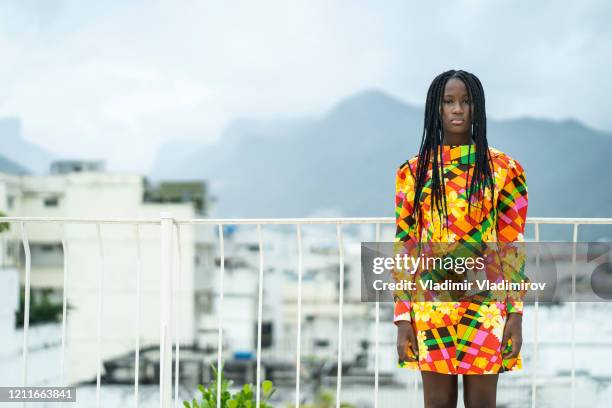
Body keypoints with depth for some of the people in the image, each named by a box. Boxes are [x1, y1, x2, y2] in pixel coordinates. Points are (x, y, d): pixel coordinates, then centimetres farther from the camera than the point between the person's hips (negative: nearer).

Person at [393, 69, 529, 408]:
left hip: (485, 307, -1)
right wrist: (402, 319, -1)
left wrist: (515, 315, -5)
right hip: (431, 308, 1)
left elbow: (512, 248, 1)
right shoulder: (413, 171, 5)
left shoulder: (504, 169, 2)